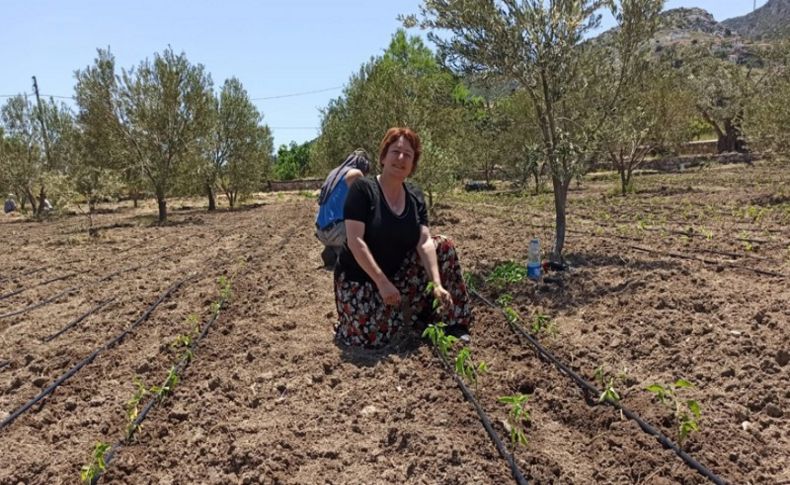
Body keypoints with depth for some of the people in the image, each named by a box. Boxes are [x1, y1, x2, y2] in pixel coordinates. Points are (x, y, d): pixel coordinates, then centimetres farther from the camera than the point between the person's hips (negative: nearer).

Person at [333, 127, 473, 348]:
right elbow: (355, 241, -23)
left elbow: (425, 242, -11)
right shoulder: (362, 189, -16)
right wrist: (382, 282, -28)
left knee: (444, 246, -8)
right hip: (360, 278, -5)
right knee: (372, 336, -21)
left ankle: (452, 322, 1)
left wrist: (437, 284, -24)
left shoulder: (415, 197, -1)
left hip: (398, 274, 5)